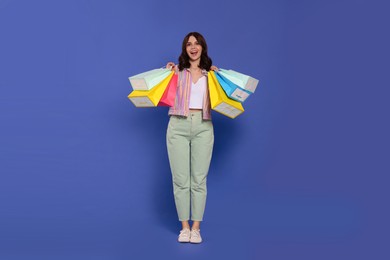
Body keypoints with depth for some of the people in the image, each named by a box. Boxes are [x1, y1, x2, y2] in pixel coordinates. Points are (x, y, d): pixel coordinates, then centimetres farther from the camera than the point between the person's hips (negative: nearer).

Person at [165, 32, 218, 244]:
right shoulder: (177, 70, 10)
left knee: (199, 179, 0)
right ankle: (184, 227, 10)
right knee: (180, 179, -1)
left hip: (203, 127, 1)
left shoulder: (210, 73, 13)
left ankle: (196, 227, 9)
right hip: (178, 126, 0)